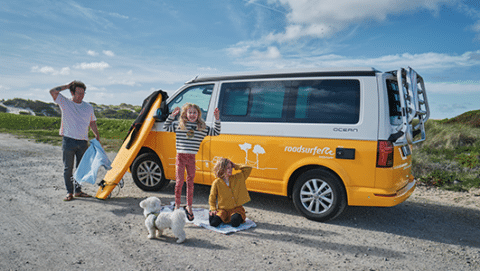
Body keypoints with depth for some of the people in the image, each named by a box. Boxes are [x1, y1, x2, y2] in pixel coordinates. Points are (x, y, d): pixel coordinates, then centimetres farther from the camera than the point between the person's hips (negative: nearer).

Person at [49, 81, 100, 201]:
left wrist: (97, 137, 12)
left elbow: (92, 123, 19)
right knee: (68, 168, 1)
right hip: (68, 141, -3)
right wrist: (67, 86, -3)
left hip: (83, 142, 3)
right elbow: (53, 91, -11)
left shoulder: (88, 107, 11)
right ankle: (69, 192, 11)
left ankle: (78, 190, 21)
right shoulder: (65, 103, 2)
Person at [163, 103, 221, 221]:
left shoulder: (203, 127, 5)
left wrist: (217, 119, 1)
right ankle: (177, 205, 12)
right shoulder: (178, 125, 3)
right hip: (180, 157, -1)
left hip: (191, 158, 2)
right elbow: (166, 127, 13)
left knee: (190, 182, 10)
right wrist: (172, 115, 3)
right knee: (179, 181, -4)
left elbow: (216, 132, 12)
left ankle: (189, 206, 21)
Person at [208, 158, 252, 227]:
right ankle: (222, 217, 5)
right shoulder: (217, 183, -6)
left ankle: (239, 217, 5)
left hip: (236, 208, 1)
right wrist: (213, 209, -9)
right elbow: (212, 198, 4)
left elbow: (248, 168, -1)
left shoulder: (237, 178, 1)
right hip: (223, 209, -1)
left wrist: (235, 166, -5)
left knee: (235, 223, -30)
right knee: (213, 223, -26)